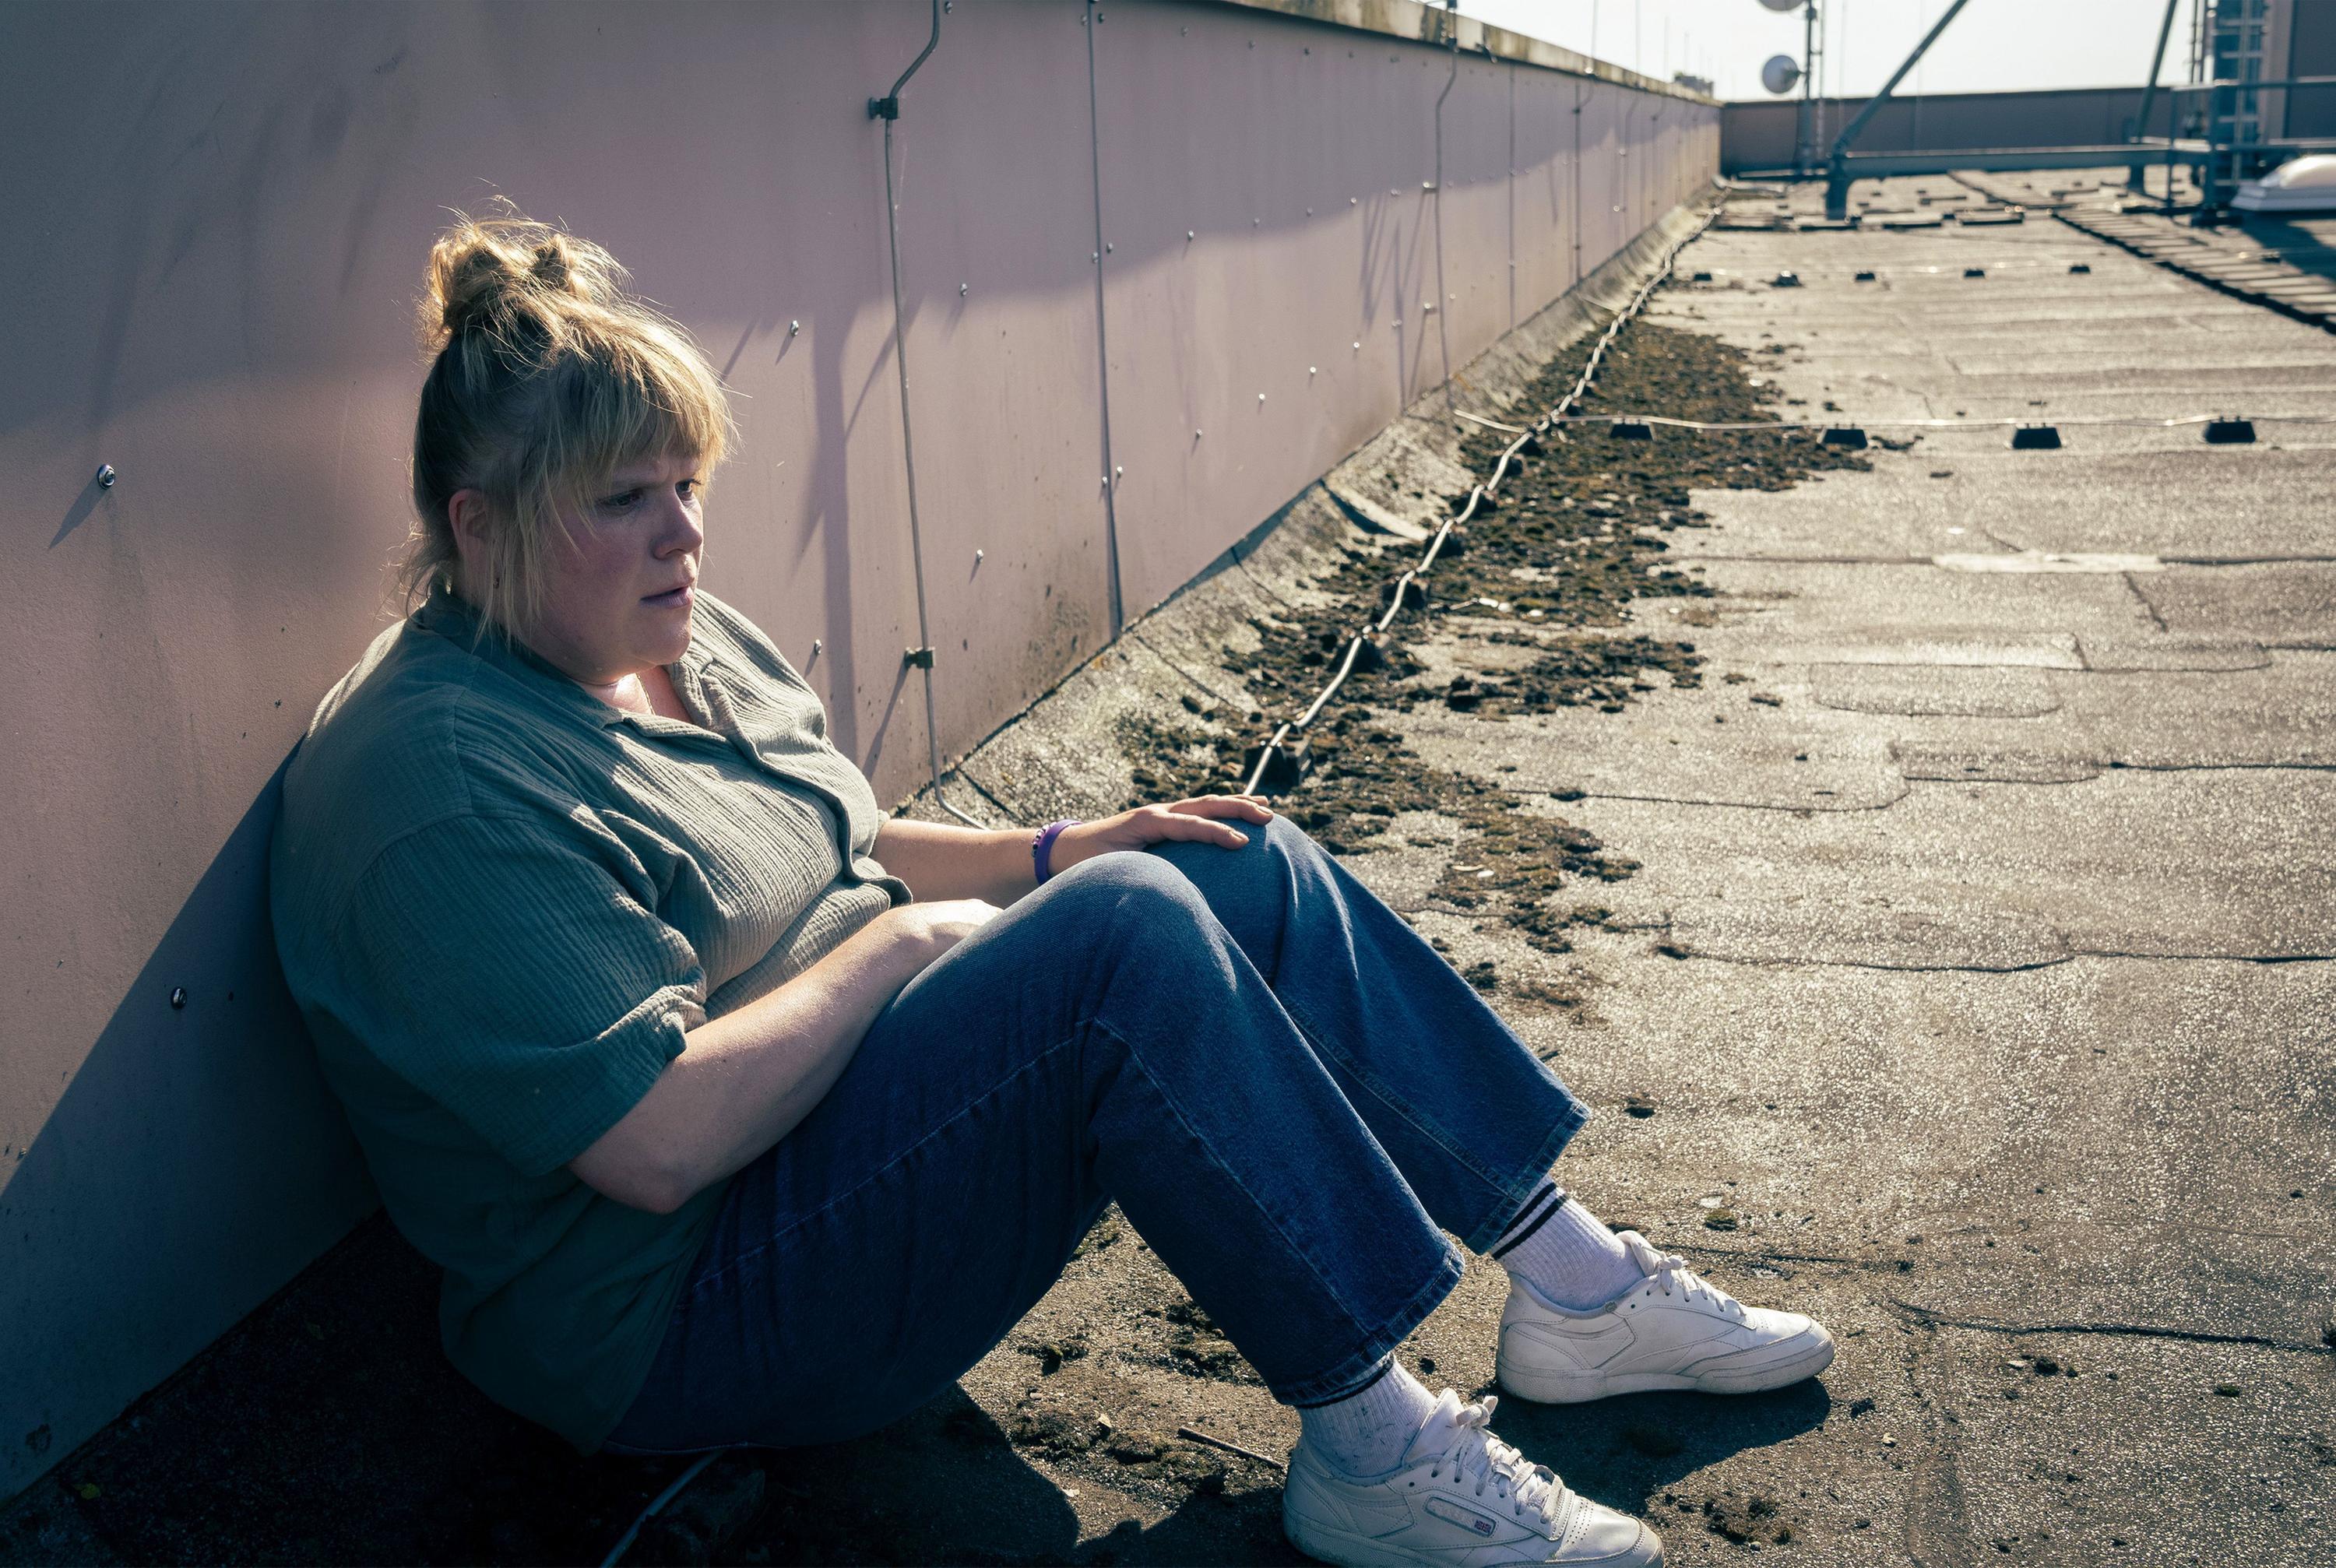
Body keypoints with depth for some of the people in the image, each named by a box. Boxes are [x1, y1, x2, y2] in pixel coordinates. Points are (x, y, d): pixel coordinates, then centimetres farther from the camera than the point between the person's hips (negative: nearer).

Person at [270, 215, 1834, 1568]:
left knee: (1246, 869, -3)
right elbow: (663, 1141, -28)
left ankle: (1574, 1282, 3)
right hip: (691, 1312, -10)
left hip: (858, 1087, 10)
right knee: (1126, 933, -28)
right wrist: (898, 944, -16)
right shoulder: (442, 784, -22)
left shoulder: (690, 642, 8)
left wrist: (1054, 854, 3)